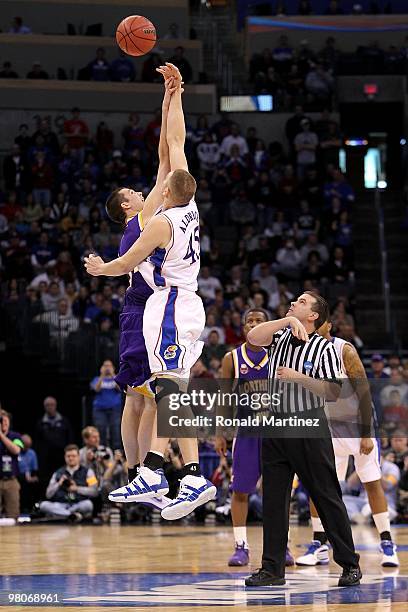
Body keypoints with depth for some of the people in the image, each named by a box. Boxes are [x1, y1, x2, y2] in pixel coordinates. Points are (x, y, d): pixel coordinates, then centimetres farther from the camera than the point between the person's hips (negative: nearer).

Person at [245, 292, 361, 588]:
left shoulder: (324, 347, -4)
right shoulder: (281, 336, 11)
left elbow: (333, 391, -10)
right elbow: (253, 337, -8)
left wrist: (299, 378, -19)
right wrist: (288, 320, -14)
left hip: (309, 428, -5)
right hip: (276, 427, 5)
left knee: (327, 496, -2)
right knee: (273, 499, 3)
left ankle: (350, 565, 5)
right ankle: (273, 568, 8)